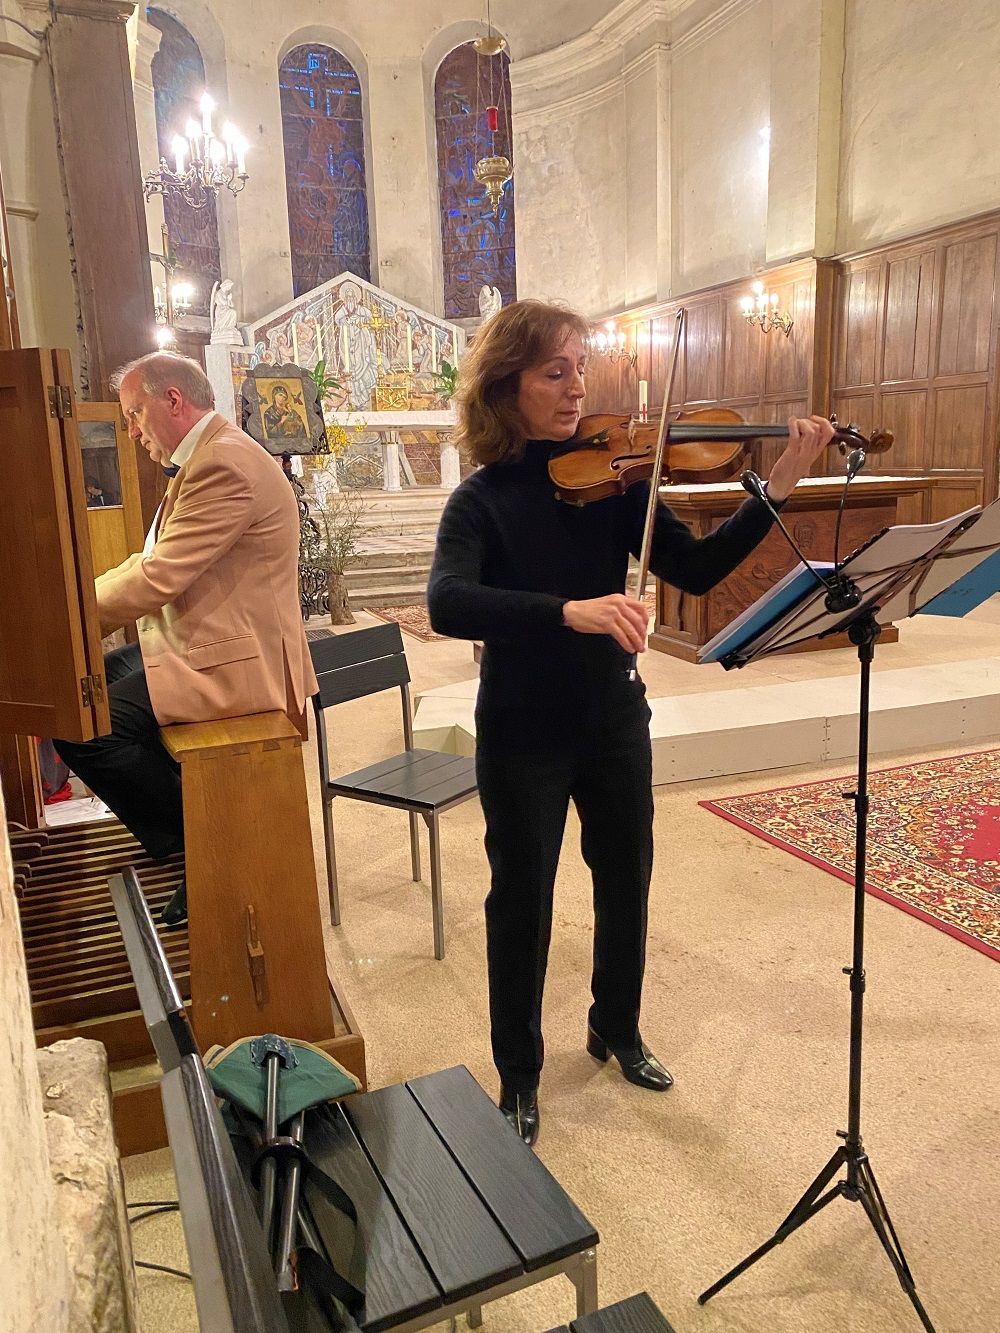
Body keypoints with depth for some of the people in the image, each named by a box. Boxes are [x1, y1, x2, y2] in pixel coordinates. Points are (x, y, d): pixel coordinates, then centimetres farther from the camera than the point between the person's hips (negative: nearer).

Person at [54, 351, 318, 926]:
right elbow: (155, 560, 18)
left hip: (234, 661, -11)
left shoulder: (226, 463, -19)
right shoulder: (206, 458, 15)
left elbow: (157, 579, -23)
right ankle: (181, 835, 20)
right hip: (198, 640, 11)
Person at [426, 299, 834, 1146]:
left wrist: (777, 491, -20)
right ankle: (519, 1074, 32)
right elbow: (448, 605, -29)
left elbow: (695, 571, -8)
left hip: (613, 720, 4)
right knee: (522, 901, 9)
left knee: (626, 880, 18)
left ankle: (618, 1028, 45)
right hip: (522, 734, -3)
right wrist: (568, 610, -43)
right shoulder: (482, 500, -12)